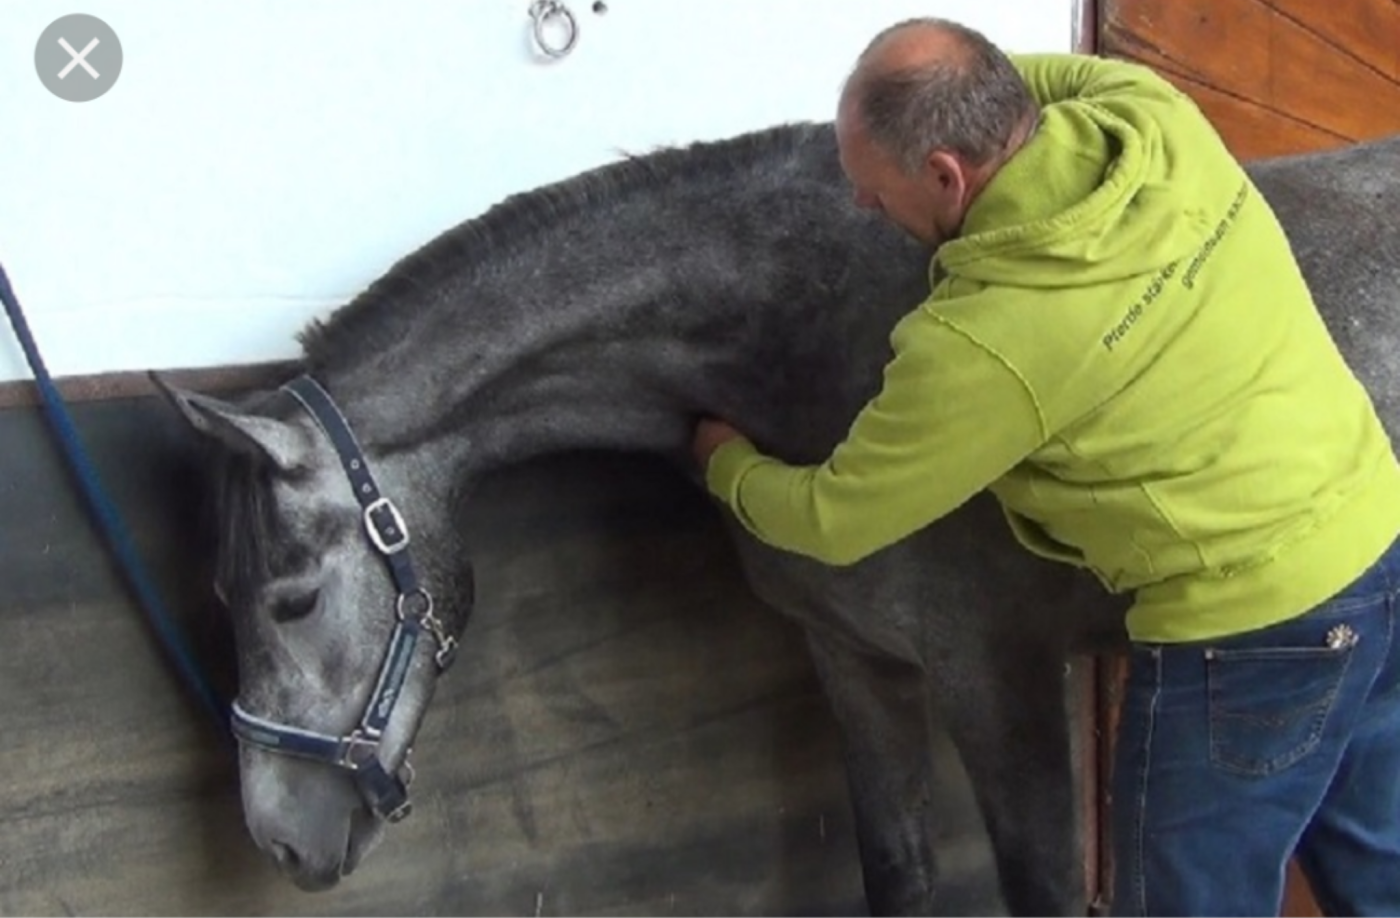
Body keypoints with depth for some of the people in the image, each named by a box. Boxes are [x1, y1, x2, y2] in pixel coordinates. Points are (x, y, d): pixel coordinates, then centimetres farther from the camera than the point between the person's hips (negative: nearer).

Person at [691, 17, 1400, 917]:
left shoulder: (985, 341, -25)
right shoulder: (1155, 117, -8)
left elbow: (834, 520, -8)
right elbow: (1066, 73, 21)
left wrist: (727, 465, 10)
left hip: (1249, 629, -8)